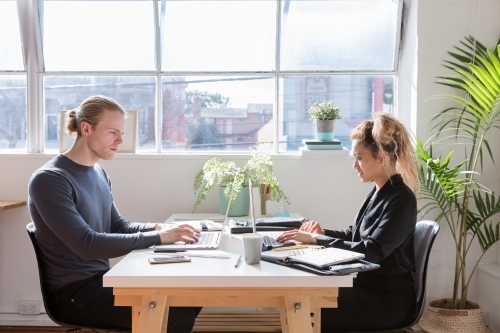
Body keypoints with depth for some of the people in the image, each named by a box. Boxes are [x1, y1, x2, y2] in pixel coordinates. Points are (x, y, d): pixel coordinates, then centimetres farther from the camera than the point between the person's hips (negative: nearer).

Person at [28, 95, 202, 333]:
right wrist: (157, 238, -25)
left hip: (101, 279, 8)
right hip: (72, 293, -8)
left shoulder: (99, 173, 9)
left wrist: (156, 228, -5)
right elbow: (86, 244, -26)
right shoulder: (49, 179, -17)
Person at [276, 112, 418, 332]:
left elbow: (370, 251, -24)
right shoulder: (378, 192, 8)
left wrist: (315, 239, -23)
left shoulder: (401, 200, -18)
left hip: (389, 299, -8)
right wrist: (322, 233, -2)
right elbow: (353, 234, 17)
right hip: (367, 286, 8)